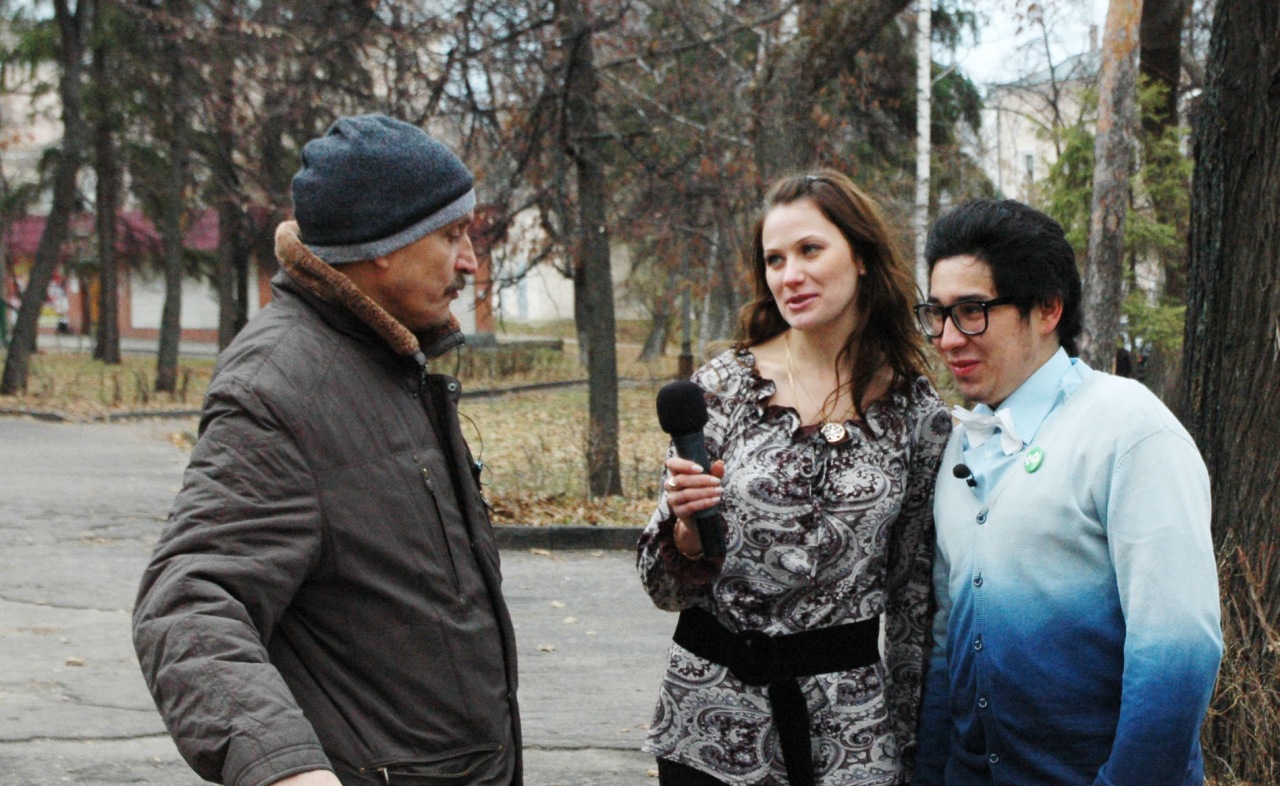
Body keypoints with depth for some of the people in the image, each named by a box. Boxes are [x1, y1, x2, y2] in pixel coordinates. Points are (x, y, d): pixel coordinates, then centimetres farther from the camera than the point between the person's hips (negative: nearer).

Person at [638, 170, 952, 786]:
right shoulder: (723, 387, -5)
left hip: (848, 718, 1)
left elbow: (915, 593, 7)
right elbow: (668, 588, -2)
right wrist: (687, 526, -22)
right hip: (711, 715, 0)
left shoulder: (916, 410, -2)